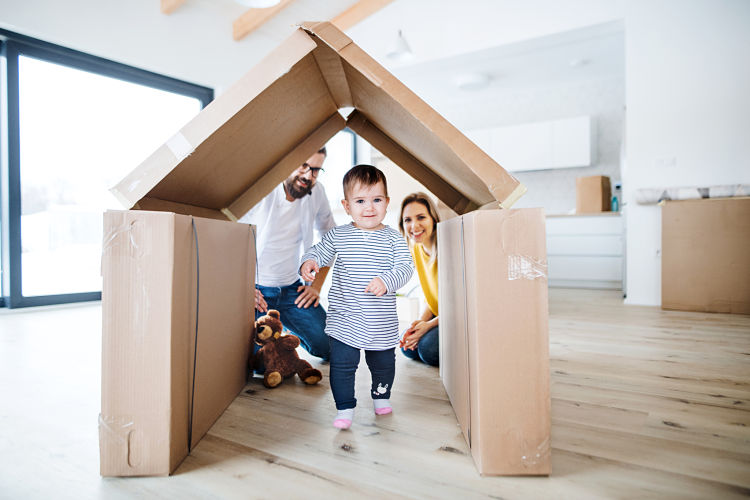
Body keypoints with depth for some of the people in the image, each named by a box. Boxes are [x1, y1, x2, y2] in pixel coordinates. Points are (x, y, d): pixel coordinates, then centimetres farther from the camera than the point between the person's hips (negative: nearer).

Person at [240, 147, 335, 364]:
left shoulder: (316, 192, -1)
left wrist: (316, 285, 5)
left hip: (293, 289, 4)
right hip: (255, 289, -4)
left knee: (328, 347, -7)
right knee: (262, 363, -17)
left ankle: (292, 330, 24)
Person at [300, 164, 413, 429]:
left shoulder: (393, 238, -4)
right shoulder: (337, 235, -1)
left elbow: (405, 267, -10)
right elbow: (319, 251, 7)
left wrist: (387, 281, -29)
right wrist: (309, 262, -16)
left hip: (382, 323, 1)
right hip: (343, 320, 0)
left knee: (383, 363, 18)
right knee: (341, 365, 1)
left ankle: (381, 395, 46)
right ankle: (345, 408, 21)